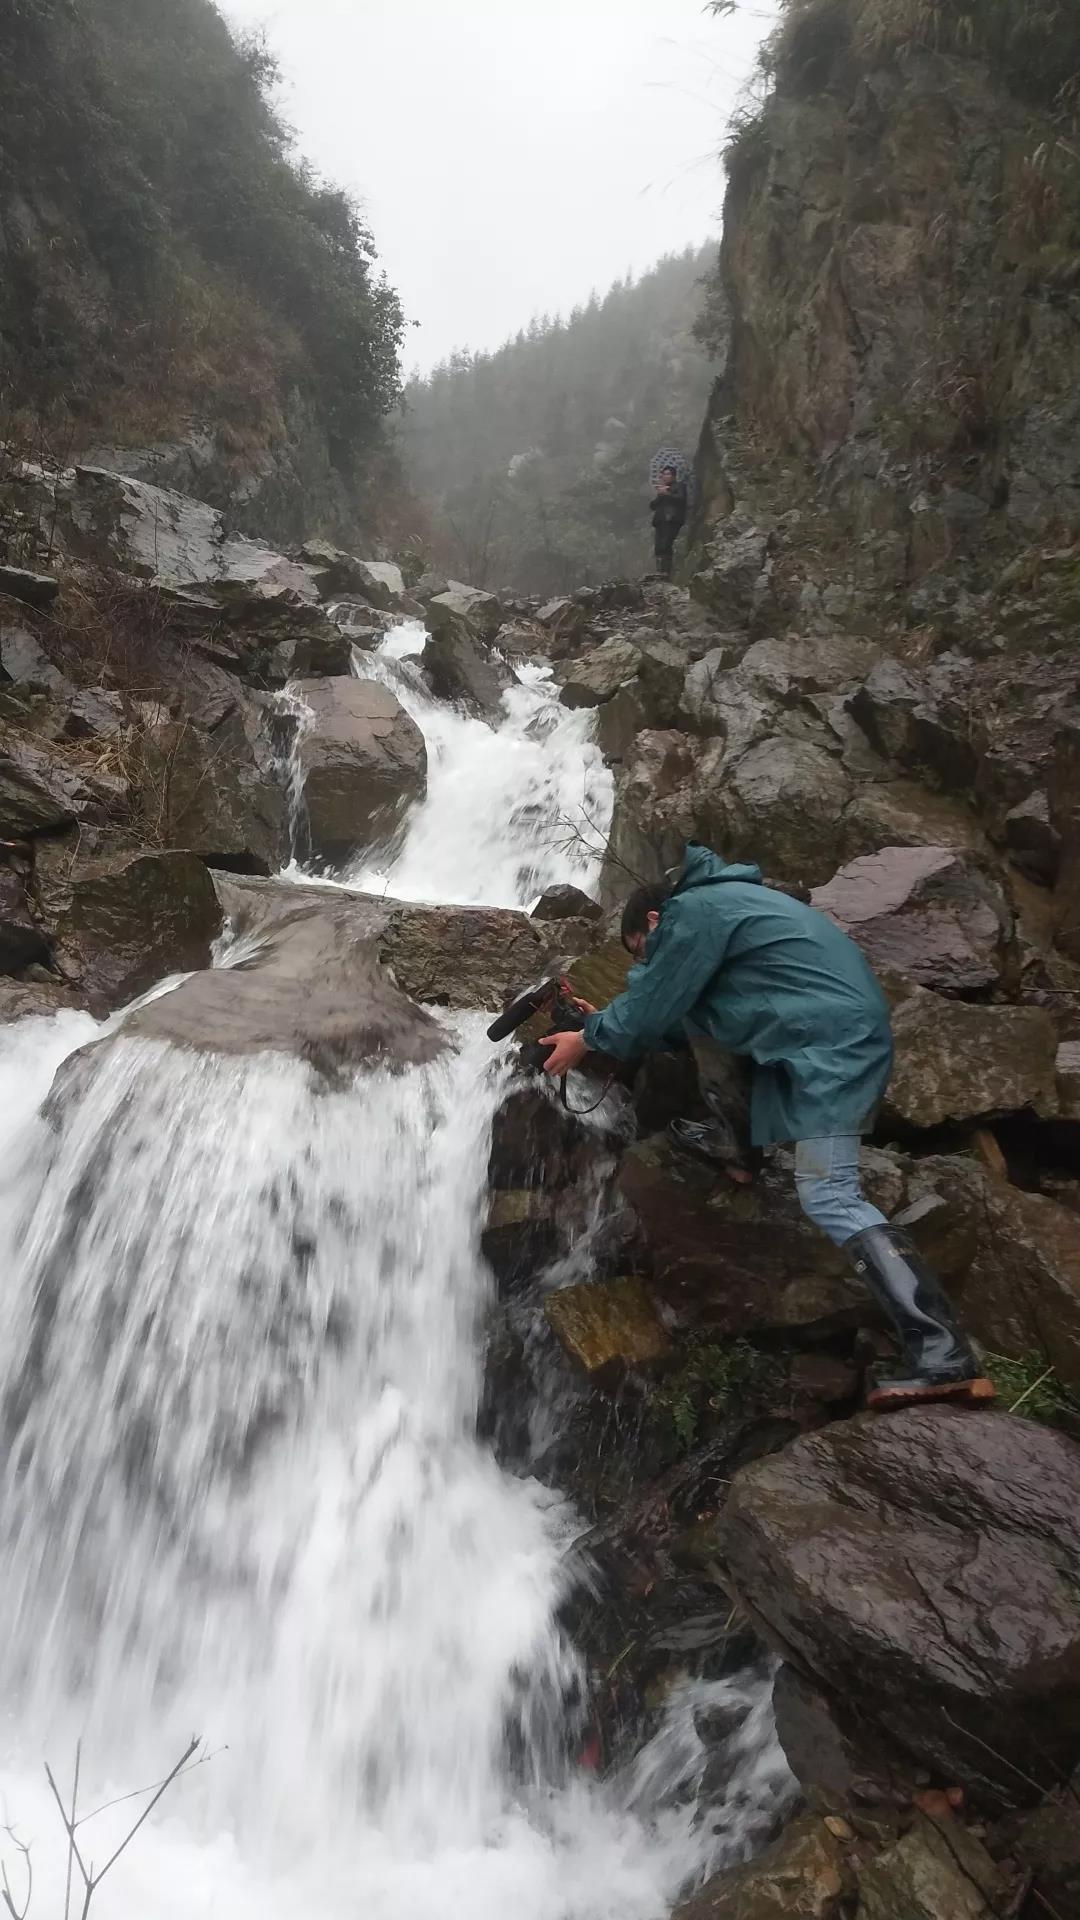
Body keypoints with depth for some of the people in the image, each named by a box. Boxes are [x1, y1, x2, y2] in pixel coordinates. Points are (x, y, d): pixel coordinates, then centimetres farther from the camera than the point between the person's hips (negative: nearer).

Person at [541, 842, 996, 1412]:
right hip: (834, 1039, 11)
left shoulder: (690, 911, -6)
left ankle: (943, 1358, -21)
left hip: (830, 1044, -11)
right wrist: (605, 1021, 30)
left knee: (829, 1198, -16)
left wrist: (589, 1039, 10)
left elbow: (653, 1011, -4)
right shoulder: (724, 900, 25)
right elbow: (670, 1004, 30)